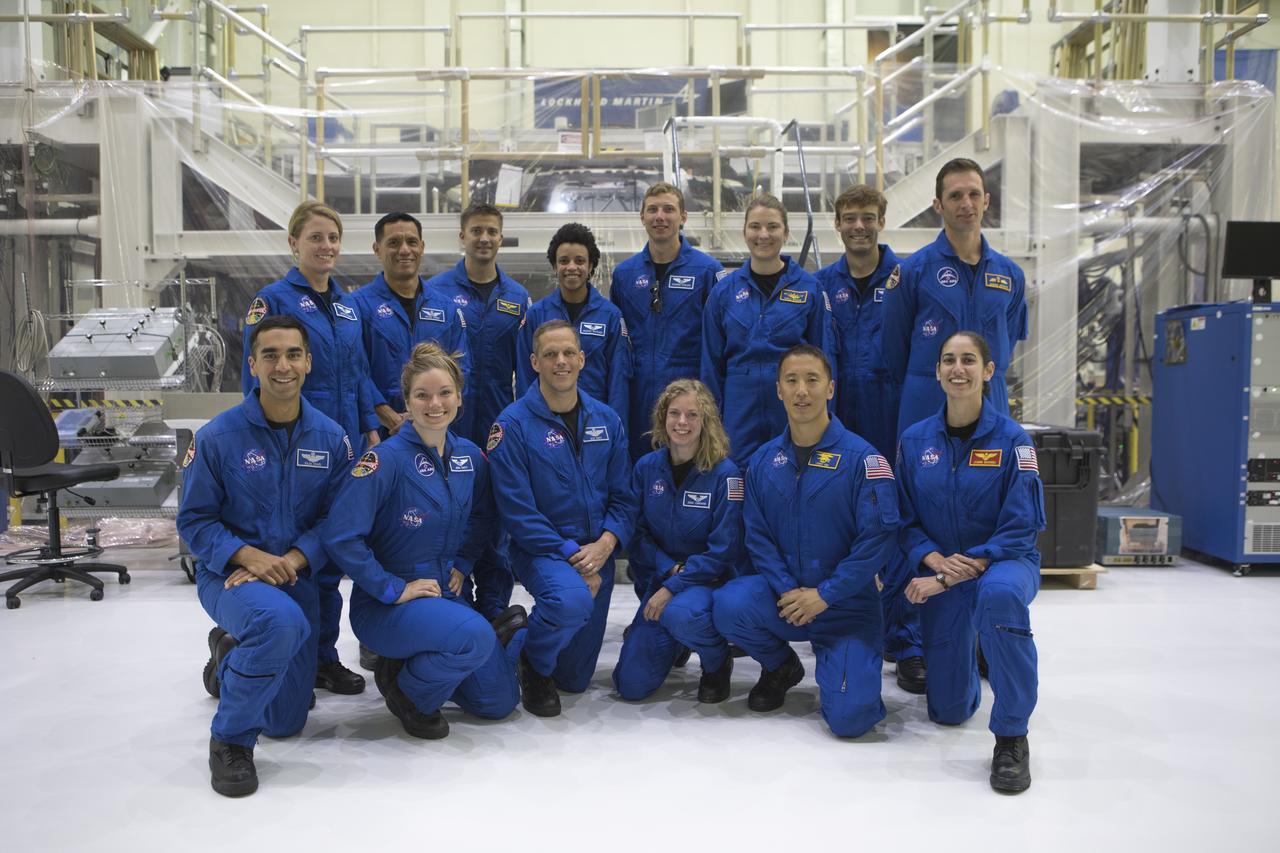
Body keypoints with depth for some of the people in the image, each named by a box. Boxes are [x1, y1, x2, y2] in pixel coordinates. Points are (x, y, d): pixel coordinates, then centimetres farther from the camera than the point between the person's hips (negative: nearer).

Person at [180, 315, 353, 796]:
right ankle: (229, 740, -15)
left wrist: (293, 560, -21)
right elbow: (194, 521, -7)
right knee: (280, 620, -40)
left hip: (297, 577, 4)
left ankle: (228, 656, 43)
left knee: (286, 722, 10)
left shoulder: (331, 438, -4)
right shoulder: (218, 437, -11)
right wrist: (248, 556, -23)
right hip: (228, 574, -4)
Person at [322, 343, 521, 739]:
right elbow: (341, 537, -23)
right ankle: (409, 693, -4)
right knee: (477, 636, -34)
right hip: (384, 604, -7)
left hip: (445, 595, 7)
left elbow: (481, 518, 18)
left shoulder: (470, 456, 0)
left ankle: (417, 664, 27)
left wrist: (462, 565, 3)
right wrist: (395, 589, -21)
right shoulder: (386, 459, -19)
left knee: (500, 701, 6)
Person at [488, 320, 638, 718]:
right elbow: (518, 509, -15)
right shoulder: (513, 424, -11)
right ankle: (533, 663, -6)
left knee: (576, 679, 9)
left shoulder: (606, 420, 3)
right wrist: (572, 556, -19)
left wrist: (604, 544, -14)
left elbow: (623, 496, 4)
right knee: (572, 600, -38)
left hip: (597, 554, 5)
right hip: (542, 550, -4)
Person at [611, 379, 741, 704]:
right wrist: (669, 568, -16)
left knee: (680, 614, -40)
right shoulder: (646, 467, -1)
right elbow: (637, 532, 1)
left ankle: (718, 661, -5)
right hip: (658, 579, 4)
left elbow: (724, 549, -15)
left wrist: (674, 587, -22)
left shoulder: (724, 473, -13)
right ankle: (675, 641, 27)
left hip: (709, 580, -4)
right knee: (631, 685, -6)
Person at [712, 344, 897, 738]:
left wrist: (823, 595, -16)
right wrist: (787, 589, -14)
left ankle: (848, 662, 20)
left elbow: (878, 538, -15)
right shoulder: (763, 460, 2)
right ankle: (780, 666, 6)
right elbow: (757, 535, 2)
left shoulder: (862, 457, -11)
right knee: (729, 604, -28)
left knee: (849, 716, -18)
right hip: (784, 594, 3)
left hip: (846, 605, -3)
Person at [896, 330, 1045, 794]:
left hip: (1004, 561, -3)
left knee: (999, 595, -43)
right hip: (940, 567, 3)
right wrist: (937, 562, -20)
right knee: (949, 711, 3)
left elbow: (1020, 527, -15)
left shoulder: (1011, 438, -12)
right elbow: (908, 522, 1)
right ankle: (967, 656, 42)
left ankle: (1011, 736, -25)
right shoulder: (915, 440, -3)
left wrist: (950, 578, -22)